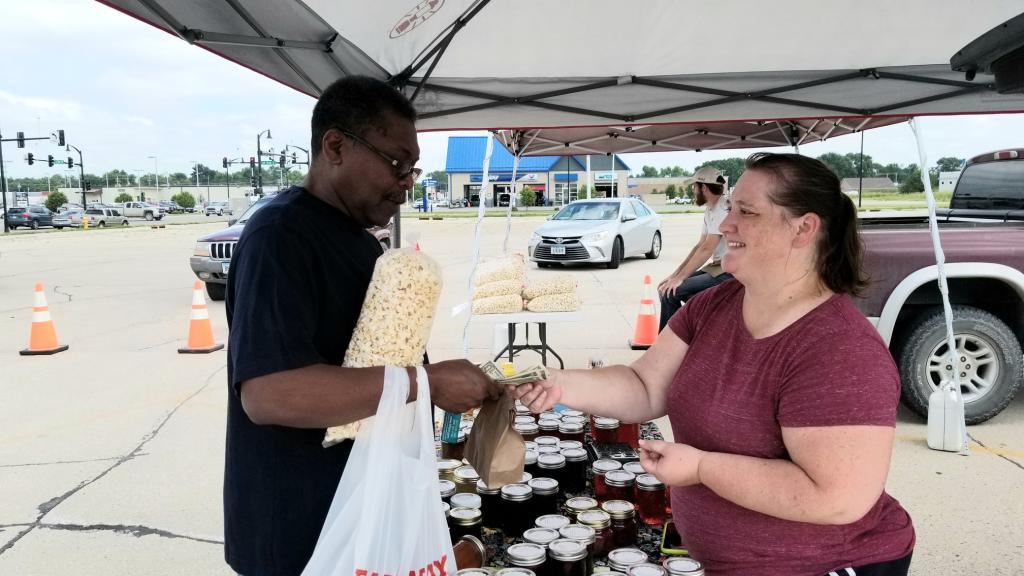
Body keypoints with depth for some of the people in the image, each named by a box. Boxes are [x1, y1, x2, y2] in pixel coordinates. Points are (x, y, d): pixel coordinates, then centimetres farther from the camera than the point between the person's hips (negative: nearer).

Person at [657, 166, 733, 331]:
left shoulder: (723, 210, -17)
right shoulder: (709, 211, 15)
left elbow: (707, 249, -22)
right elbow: (700, 246, 16)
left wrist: (679, 278, -18)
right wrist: (675, 274, 9)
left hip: (728, 273, -10)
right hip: (716, 267, 10)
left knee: (671, 291, -18)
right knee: (667, 288, 6)